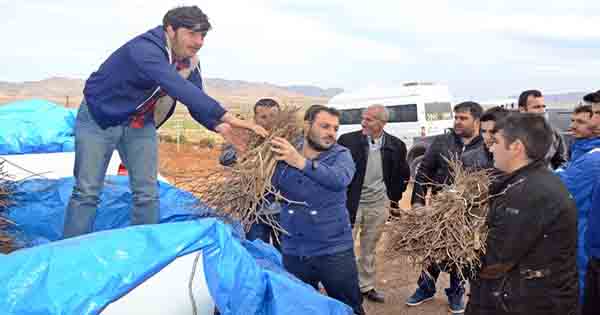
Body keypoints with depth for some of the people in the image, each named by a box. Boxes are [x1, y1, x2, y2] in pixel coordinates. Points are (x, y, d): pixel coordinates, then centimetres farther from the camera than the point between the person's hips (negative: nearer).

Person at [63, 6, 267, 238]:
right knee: (87, 191, -5)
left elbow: (197, 104, -5)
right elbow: (178, 88, -47)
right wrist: (227, 117, -56)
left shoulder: (190, 64, -7)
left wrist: (219, 126, -28)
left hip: (140, 125, 6)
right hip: (99, 117, -6)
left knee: (147, 193, 0)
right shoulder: (145, 49, -32)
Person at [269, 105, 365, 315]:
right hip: (293, 254, 2)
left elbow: (340, 179, -26)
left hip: (334, 252, -2)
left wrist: (301, 162, -37)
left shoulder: (340, 155, -5)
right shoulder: (284, 157, 1)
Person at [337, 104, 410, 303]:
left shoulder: (396, 145, -4)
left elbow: (403, 174, 12)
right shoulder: (348, 140, -11)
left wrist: (394, 197, 10)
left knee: (369, 249, 16)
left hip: (379, 205, 2)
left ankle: (366, 286, 31)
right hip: (350, 202, -2)